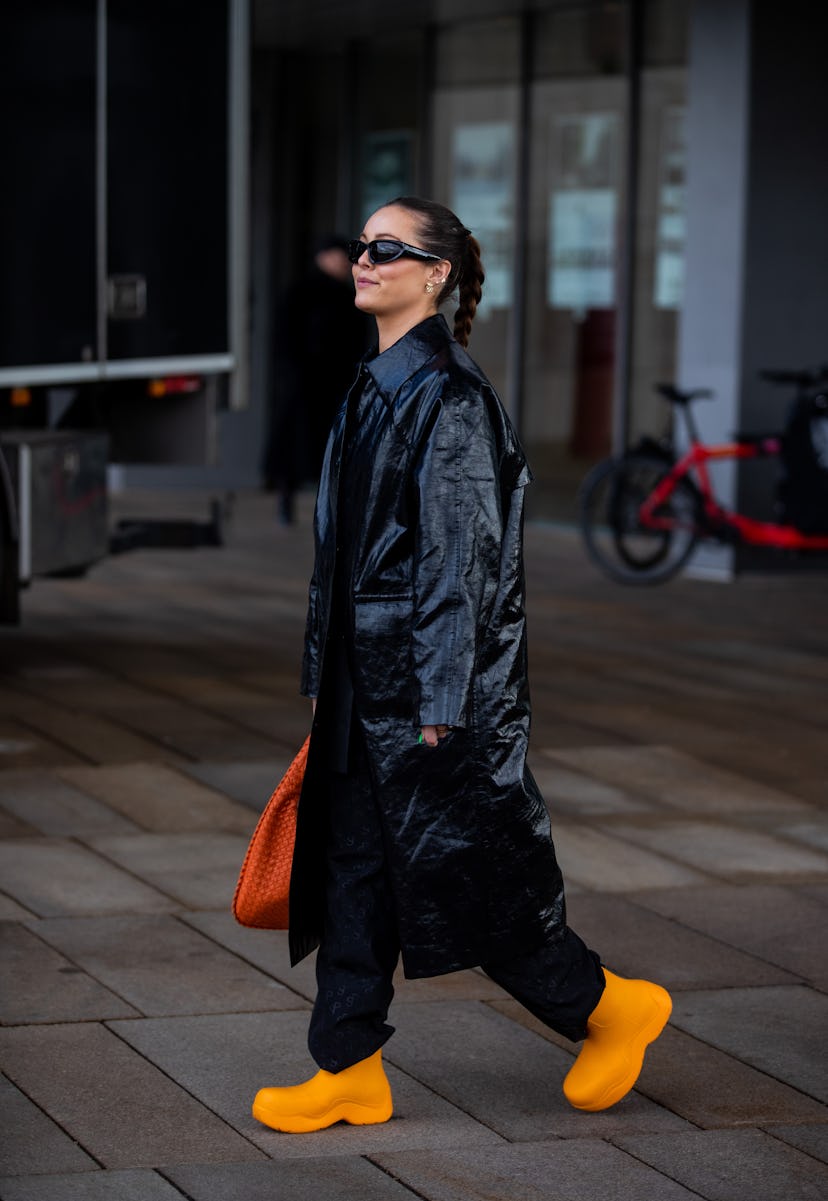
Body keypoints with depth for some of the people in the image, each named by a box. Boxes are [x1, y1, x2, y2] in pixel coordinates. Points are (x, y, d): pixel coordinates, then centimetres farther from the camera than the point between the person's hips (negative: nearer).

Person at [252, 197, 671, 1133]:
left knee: (457, 872, -1)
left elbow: (461, 555, -18)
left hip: (433, 679, -9)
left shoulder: (449, 395, -15)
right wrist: (324, 672, 18)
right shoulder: (377, 388, 12)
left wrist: (440, 699, -19)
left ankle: (609, 1007, 17)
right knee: (352, 870, 8)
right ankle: (349, 1070, 14)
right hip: (364, 684, 9)